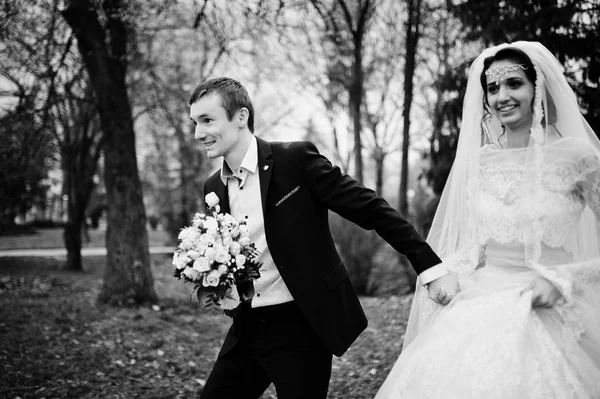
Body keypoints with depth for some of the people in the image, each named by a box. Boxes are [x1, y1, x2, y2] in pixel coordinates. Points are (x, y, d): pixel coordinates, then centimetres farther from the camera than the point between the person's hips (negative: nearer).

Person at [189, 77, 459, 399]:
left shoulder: (296, 160, -12)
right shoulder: (214, 188, 6)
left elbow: (370, 209, -11)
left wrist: (430, 267, -14)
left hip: (303, 326, -6)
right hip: (247, 327, 6)